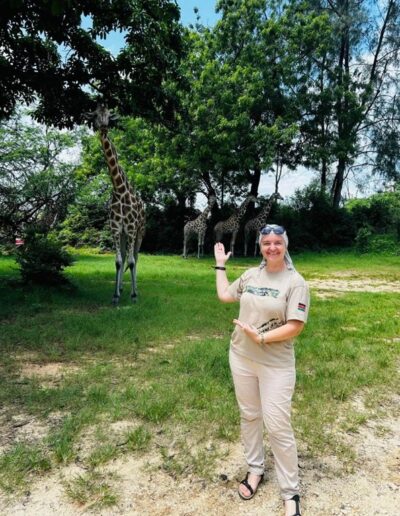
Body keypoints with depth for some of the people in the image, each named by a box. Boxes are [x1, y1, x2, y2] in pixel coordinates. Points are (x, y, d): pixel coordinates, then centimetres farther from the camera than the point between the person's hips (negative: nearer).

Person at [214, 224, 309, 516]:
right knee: (249, 416, 18)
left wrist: (261, 338, -24)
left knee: (277, 426, 0)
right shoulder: (251, 275, 3)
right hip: (241, 359, 5)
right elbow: (224, 295, 16)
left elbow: (295, 326, -17)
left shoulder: (295, 282, -13)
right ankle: (255, 469, 39)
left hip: (276, 365, -5)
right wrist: (220, 265, 19)